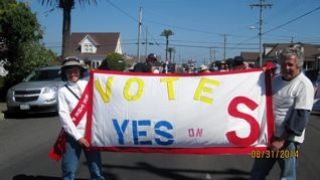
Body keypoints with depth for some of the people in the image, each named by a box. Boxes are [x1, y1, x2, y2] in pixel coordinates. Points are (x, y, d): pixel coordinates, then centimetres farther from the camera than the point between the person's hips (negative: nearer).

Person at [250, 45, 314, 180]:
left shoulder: (304, 85, -14)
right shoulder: (276, 80, 8)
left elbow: (300, 117, -20)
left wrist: (281, 140, -21)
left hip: (288, 139, -7)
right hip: (269, 135, 7)